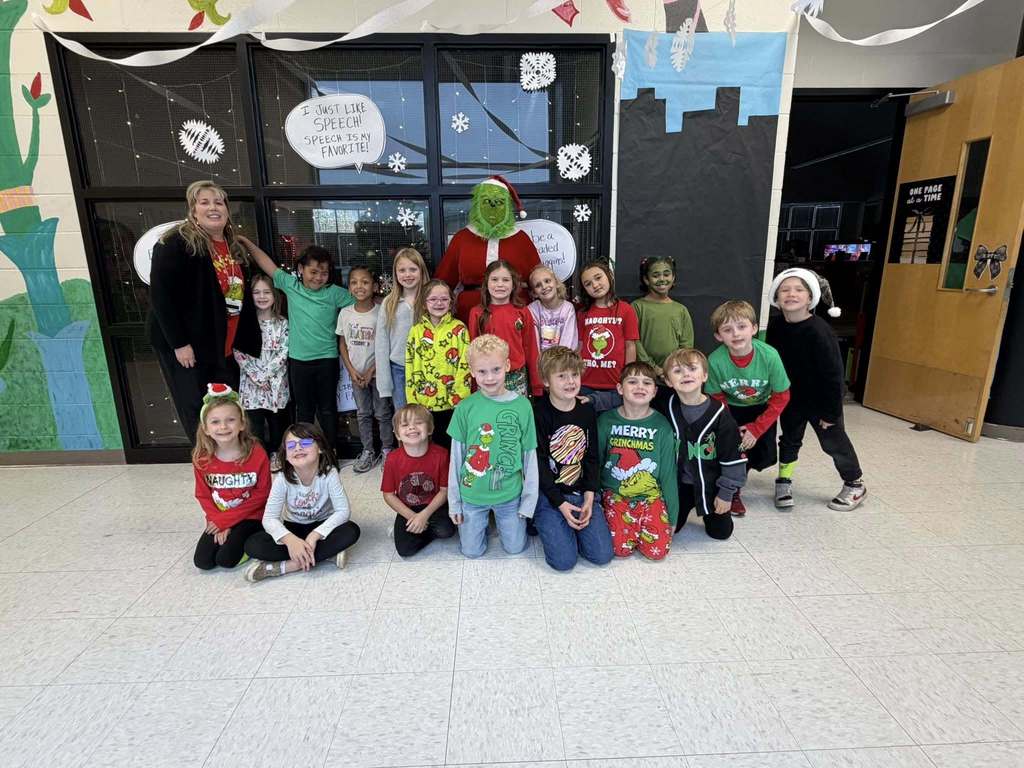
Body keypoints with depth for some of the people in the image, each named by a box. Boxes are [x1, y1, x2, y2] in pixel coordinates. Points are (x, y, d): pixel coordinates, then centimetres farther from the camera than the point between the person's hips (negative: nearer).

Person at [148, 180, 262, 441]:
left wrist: (245, 344, 11)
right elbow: (160, 294, -17)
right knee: (198, 415, 2)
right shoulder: (176, 243, -11)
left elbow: (242, 297, 16)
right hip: (186, 346, -6)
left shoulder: (235, 247, 11)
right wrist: (178, 343, -20)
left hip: (225, 348, 6)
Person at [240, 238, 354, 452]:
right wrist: (245, 241, 12)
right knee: (303, 409, 14)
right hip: (298, 360, 2)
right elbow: (267, 264, 10)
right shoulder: (291, 285, 2)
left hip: (326, 360, -2)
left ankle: (331, 451, 20)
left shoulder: (334, 293, -4)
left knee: (327, 409, 9)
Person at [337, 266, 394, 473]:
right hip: (356, 373, 4)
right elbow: (342, 344, 5)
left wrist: (372, 371, -13)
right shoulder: (345, 313, -1)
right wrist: (351, 370, -4)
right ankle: (368, 452, 26)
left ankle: (387, 450, 21)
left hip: (377, 372, -4)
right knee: (363, 414, 13)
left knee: (382, 413, 6)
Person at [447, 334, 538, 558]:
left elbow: (530, 456, -4)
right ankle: (483, 519, 40)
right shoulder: (465, 408, -12)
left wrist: (528, 500, -2)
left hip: (510, 494, 0)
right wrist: (454, 502, 0)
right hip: (471, 495, 0)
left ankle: (497, 518, 41)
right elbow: (456, 457, -4)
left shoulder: (522, 405, -12)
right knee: (472, 550, 12)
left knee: (515, 547, 14)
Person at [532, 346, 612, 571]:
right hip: (548, 494, -4)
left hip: (582, 492, 4)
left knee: (602, 555, -6)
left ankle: (572, 524, 18)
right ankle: (545, 523, 14)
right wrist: (561, 504, -15)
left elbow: (592, 458, 5)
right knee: (564, 560, -14)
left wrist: (589, 497, -6)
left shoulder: (587, 411, 4)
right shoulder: (538, 413, -11)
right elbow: (539, 464, -12)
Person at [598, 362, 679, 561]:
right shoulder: (606, 421, -5)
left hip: (651, 495, 1)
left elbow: (668, 473, 0)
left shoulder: (661, 426, -5)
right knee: (621, 549, -15)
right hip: (615, 493, 0)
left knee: (658, 550, -13)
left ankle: (641, 527, 17)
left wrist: (672, 517, 3)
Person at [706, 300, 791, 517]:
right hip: (732, 409, -1)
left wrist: (756, 429, -16)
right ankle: (733, 492, 16)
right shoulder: (715, 360, -29)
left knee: (764, 457, -1)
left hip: (762, 408, 1)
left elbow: (781, 397, -15)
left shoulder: (769, 355, -29)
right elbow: (717, 399, -11)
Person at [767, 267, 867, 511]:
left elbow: (833, 374, -23)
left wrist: (831, 412, -18)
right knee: (789, 439, 16)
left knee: (834, 442, 12)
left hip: (820, 399, -4)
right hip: (790, 396, 4)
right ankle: (784, 482, 33)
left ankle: (856, 485, 34)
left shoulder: (819, 332, -28)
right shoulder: (775, 325, -12)